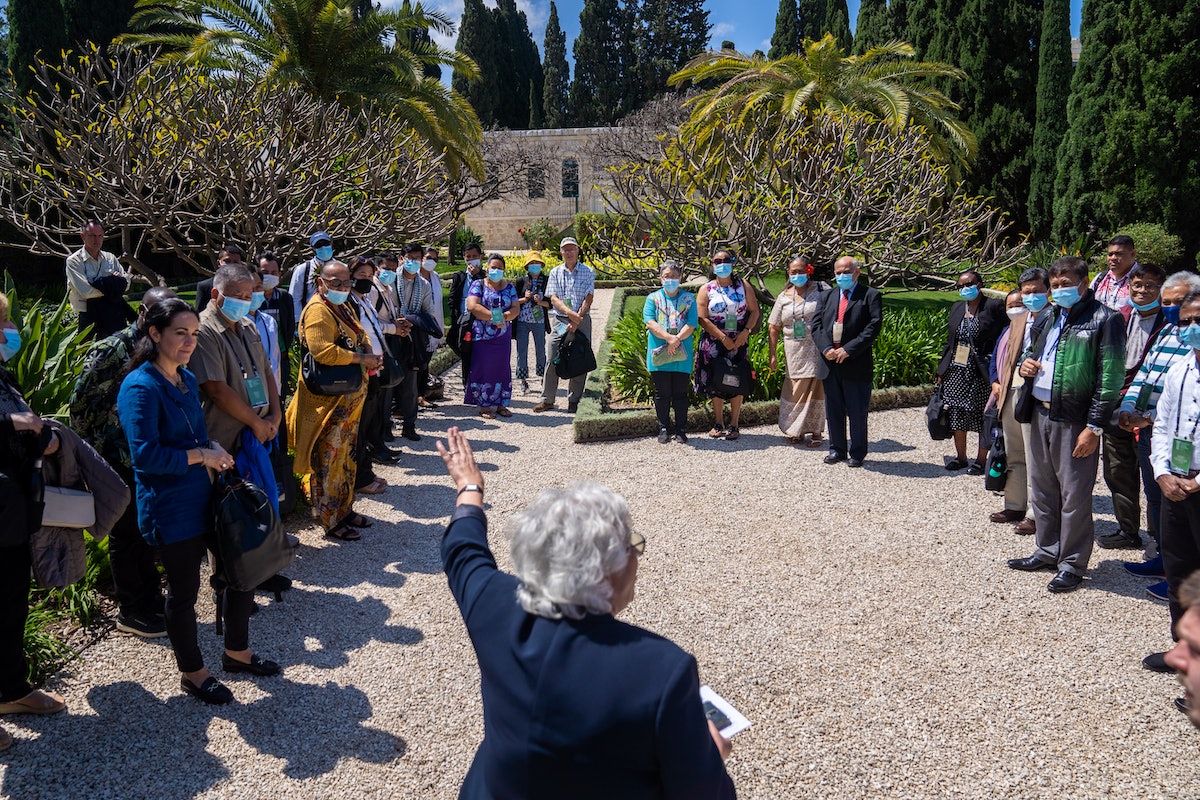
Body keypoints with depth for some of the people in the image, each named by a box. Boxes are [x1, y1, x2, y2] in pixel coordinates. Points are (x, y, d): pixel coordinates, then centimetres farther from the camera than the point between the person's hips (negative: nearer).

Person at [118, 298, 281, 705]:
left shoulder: (187, 379, 9)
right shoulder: (141, 387, -17)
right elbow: (145, 454, -24)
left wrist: (214, 449, -2)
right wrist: (201, 456, -18)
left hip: (206, 497, 8)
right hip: (171, 508, -8)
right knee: (184, 590, 7)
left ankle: (237, 652, 35)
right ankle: (192, 673, 28)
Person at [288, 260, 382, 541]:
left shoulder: (342, 308, 17)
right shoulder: (317, 310, -15)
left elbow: (360, 339, 23)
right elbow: (322, 351, -26)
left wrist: (371, 356, 1)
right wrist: (360, 359, -21)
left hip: (349, 399, 10)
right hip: (327, 400, -10)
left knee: (347, 457, 17)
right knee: (328, 460, -2)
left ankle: (345, 510, 29)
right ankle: (331, 521, 7)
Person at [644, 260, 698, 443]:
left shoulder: (689, 299, 9)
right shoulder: (653, 298, 8)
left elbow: (691, 324, -4)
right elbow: (650, 322, -7)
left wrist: (677, 339, -20)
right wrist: (669, 338, -20)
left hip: (682, 355, 0)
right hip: (659, 354, 0)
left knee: (680, 393, 5)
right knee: (662, 393, 6)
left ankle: (681, 430, 15)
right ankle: (663, 428, 17)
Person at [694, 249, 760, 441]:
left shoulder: (743, 286, 5)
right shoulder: (706, 289, 1)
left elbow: (754, 311, 4)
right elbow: (702, 319, -7)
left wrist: (745, 332, -12)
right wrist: (724, 338, -14)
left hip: (738, 341, 0)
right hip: (714, 343, 0)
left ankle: (734, 425, 9)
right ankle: (718, 423, 17)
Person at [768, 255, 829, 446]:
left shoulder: (821, 289, -1)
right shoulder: (784, 297, 8)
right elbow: (774, 328, 9)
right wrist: (773, 355, 4)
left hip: (817, 349, -2)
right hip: (794, 352, 2)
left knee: (815, 388, 0)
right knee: (796, 389, 7)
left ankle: (815, 432, 12)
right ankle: (796, 430, 22)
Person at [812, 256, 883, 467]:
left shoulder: (870, 296, 0)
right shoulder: (827, 297, 14)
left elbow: (874, 326, -11)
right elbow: (817, 326, 6)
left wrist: (848, 349, -17)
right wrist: (826, 348, -12)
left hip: (856, 364, -4)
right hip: (830, 363, 4)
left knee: (857, 412, 4)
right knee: (833, 410, 12)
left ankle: (857, 452, 17)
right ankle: (837, 449, 24)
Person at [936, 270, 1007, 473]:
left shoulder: (994, 306, -7)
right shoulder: (957, 308, 12)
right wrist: (942, 370, 13)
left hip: (981, 373, -6)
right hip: (956, 370, 6)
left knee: (983, 417, 4)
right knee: (957, 414, 9)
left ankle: (981, 459, 16)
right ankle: (960, 456, 23)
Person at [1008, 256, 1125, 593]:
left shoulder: (1105, 320, -8)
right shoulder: (1048, 319, 15)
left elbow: (1110, 378, -12)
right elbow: (1031, 350, 30)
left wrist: (1094, 427, -16)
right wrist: (1026, 364, 4)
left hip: (1075, 421, -7)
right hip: (1040, 414, 8)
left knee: (1074, 496, 0)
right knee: (1042, 490, 16)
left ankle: (1072, 564, 12)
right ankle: (1048, 552, 31)